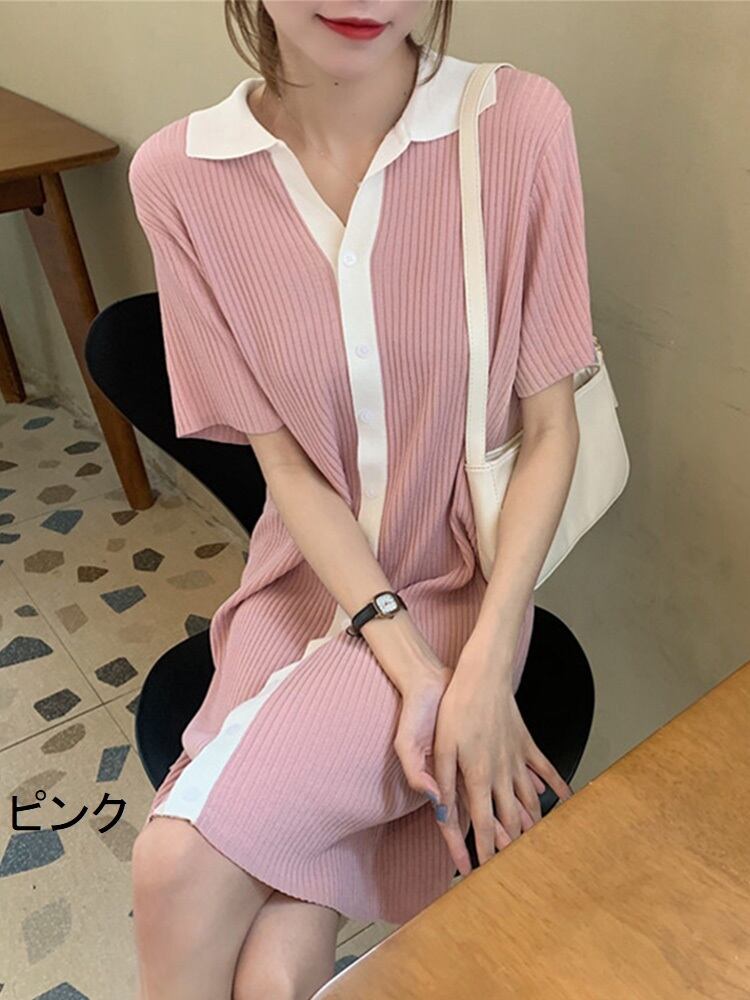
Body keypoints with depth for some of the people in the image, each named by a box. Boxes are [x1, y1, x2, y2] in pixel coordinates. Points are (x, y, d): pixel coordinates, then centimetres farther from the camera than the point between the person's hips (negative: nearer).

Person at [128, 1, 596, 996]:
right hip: (306, 577, 2)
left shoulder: (520, 124, -13)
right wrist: (411, 666, -16)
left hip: (460, 583, -1)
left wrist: (484, 668, -16)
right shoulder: (179, 176, -9)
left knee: (179, 863, -18)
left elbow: (549, 426, -7)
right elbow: (284, 460, -7)